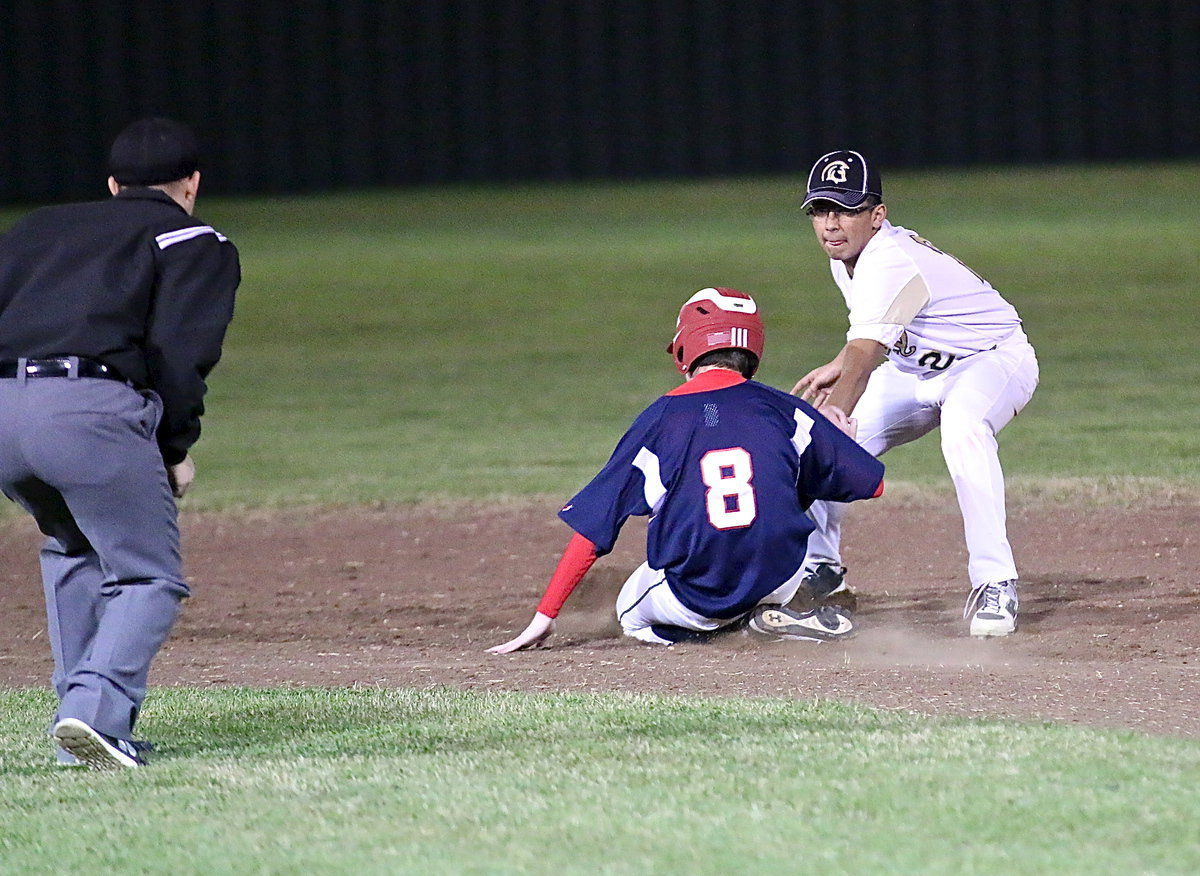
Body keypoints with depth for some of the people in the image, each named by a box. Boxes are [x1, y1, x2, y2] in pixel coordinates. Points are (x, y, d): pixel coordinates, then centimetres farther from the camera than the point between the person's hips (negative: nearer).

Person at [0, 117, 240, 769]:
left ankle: (82, 719, 19)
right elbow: (178, 352, 1)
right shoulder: (196, 243, 16)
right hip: (92, 409, -5)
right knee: (149, 577, 5)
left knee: (73, 549, 28)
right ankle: (98, 709, -19)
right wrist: (175, 450, 10)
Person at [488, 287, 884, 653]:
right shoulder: (783, 409, 1)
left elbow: (592, 529, 0)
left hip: (694, 601, -2)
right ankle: (777, 612, 11)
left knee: (632, 609, 31)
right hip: (780, 579, 2)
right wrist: (843, 443, 29)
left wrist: (543, 619, 4)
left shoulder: (658, 419, -1)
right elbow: (871, 483, 5)